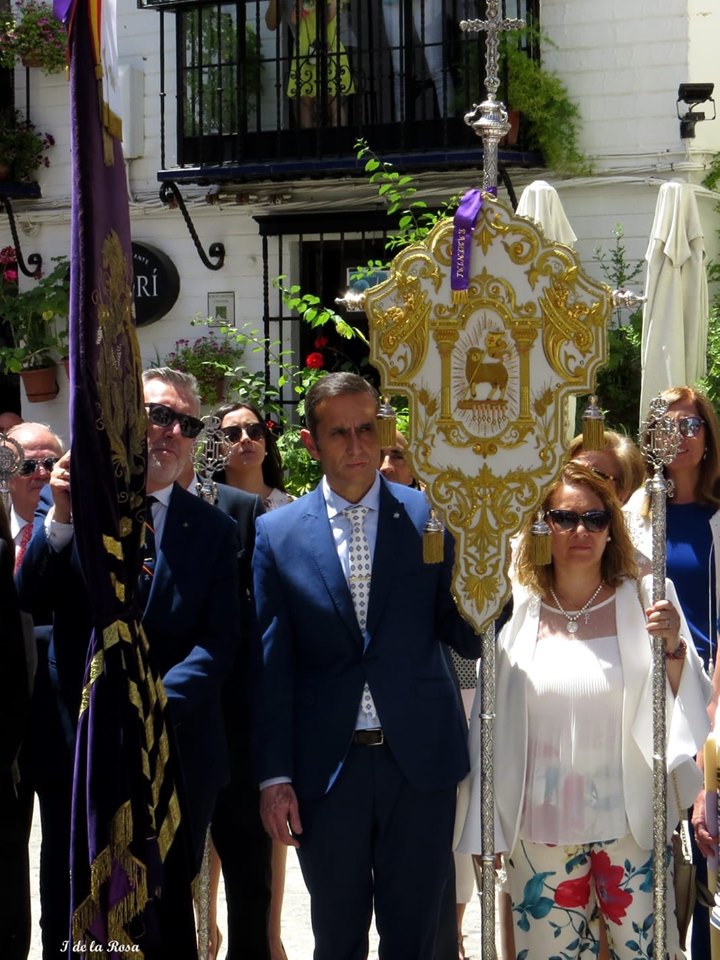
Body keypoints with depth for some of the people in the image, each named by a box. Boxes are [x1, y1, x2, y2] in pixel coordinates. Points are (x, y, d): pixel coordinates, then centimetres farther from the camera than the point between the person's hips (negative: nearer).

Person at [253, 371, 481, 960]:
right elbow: (271, 665, 1)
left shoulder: (431, 516, 0)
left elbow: (467, 641, 2)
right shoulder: (277, 534, 1)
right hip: (325, 765, 0)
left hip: (420, 759, 0)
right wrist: (275, 776, -2)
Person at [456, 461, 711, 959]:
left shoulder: (644, 601, -3)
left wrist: (673, 647, -21)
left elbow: (689, 712, -3)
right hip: (540, 825, 1)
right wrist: (484, 828, 7)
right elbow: (491, 720, 6)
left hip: (630, 821, -1)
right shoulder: (516, 613, 0)